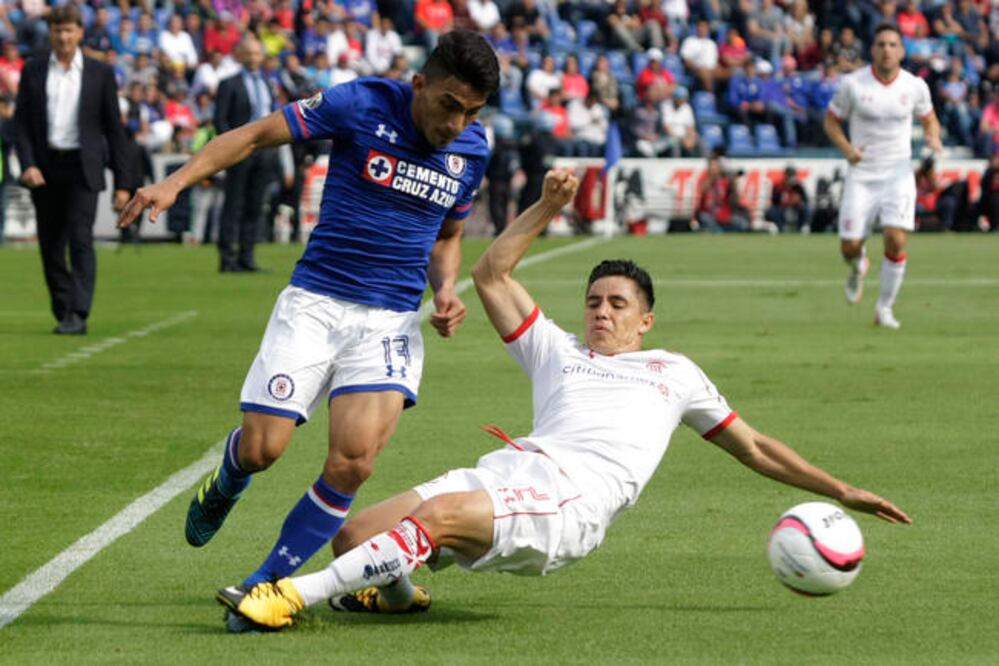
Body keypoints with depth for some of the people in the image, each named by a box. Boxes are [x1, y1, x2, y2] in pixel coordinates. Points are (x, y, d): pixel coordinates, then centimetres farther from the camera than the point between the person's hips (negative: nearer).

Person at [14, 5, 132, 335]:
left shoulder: (100, 73, 3)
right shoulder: (33, 70, 7)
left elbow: (114, 129, 5)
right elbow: (21, 122, 5)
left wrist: (122, 182, 1)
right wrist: (28, 164, -11)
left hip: (82, 170, -3)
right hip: (44, 170, 3)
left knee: (80, 240, -15)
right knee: (50, 246, 7)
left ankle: (78, 316, -19)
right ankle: (63, 313, 18)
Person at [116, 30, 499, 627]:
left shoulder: (473, 150, 5)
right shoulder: (361, 105, -9)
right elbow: (255, 135, -3)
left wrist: (445, 290, 2)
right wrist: (176, 182, -14)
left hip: (393, 321, 2)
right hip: (316, 303, -2)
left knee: (353, 461, -18)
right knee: (262, 448, -8)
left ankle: (267, 584, -1)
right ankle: (226, 485, 32)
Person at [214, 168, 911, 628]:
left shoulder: (674, 372, 27)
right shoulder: (557, 350, 33)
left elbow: (755, 448, 30)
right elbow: (492, 274, 29)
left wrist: (841, 491, 25)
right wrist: (547, 209, 21)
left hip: (574, 498, -4)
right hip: (512, 466, 4)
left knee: (438, 513, -33)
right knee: (356, 534, -16)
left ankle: (294, 595, -38)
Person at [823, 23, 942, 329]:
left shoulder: (915, 86, -2)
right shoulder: (853, 84, -7)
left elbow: (929, 120, 14)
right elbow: (831, 121, 5)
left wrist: (933, 138, -9)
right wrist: (847, 148, -14)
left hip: (898, 174, 0)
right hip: (861, 175, 0)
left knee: (895, 240, -18)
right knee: (849, 246, -4)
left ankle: (885, 308, 0)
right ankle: (858, 267, 37)